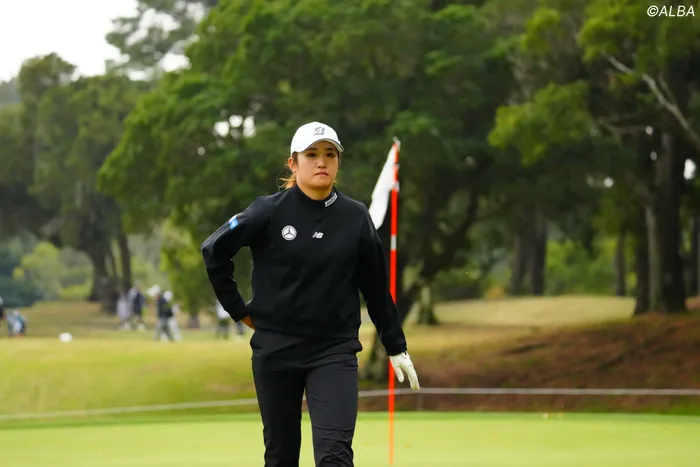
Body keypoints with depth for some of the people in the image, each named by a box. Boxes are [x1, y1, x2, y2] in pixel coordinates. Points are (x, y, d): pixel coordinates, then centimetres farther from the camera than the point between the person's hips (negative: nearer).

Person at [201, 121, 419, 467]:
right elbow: (214, 250, 1)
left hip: (335, 351, 0)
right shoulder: (270, 211, -6)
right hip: (275, 349, 0)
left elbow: (376, 287, 8)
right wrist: (239, 310, 2)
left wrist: (396, 347, 11)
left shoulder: (356, 217, 0)